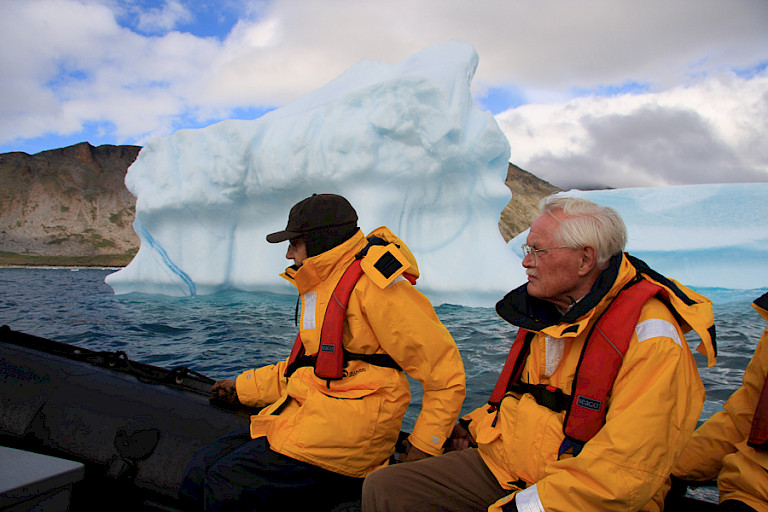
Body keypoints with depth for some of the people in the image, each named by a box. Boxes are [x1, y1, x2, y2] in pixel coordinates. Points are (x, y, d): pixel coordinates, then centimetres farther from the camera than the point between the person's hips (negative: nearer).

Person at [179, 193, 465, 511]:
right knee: (199, 475, 1)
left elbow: (444, 369, -14)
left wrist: (422, 449, -13)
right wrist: (245, 388, 29)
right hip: (300, 413, 10)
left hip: (347, 428, -10)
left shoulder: (373, 282, -13)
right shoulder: (319, 287, 17)